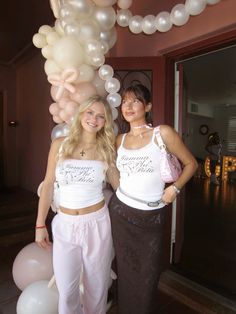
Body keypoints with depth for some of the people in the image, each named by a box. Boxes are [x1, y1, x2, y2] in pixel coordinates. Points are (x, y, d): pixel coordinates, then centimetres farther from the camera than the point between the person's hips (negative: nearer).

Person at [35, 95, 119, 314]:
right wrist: (40, 225, 4)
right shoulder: (59, 144, -2)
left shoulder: (106, 150, -2)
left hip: (96, 223, 0)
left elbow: (120, 185, 2)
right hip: (65, 225, 1)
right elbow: (48, 185, 3)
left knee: (96, 286, 16)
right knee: (66, 291, 11)